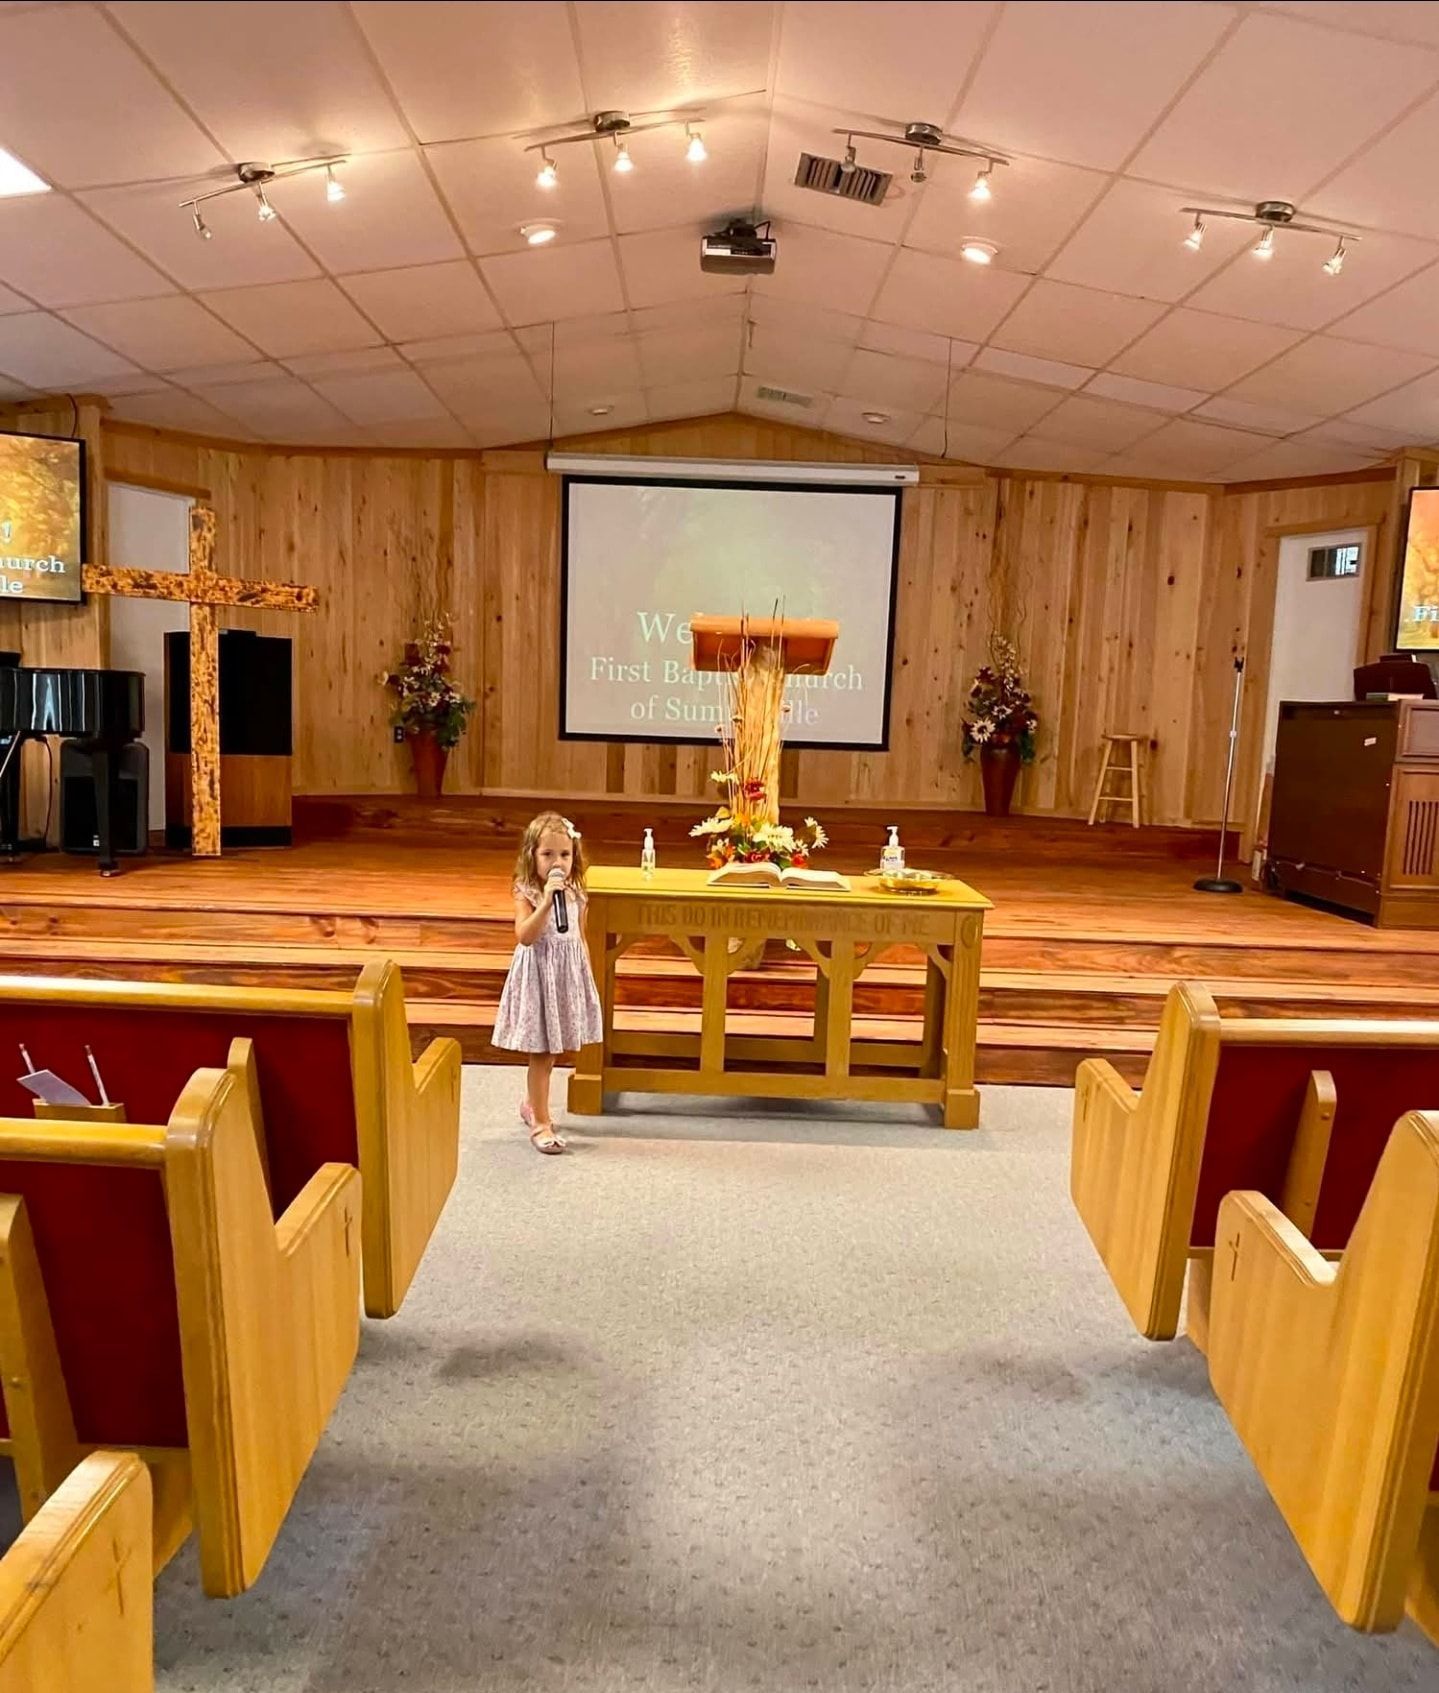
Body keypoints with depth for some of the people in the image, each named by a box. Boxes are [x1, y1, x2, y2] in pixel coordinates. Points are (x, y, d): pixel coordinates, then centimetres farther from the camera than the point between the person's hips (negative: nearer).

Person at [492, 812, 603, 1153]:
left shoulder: (576, 895, 2)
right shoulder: (526, 894, -14)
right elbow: (525, 936, -28)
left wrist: (587, 978, 11)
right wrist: (547, 901, -35)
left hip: (569, 977, 6)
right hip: (539, 976, -5)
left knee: (552, 1051, 17)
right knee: (541, 1053, 1)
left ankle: (532, 1104, 39)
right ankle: (540, 1122, 11)